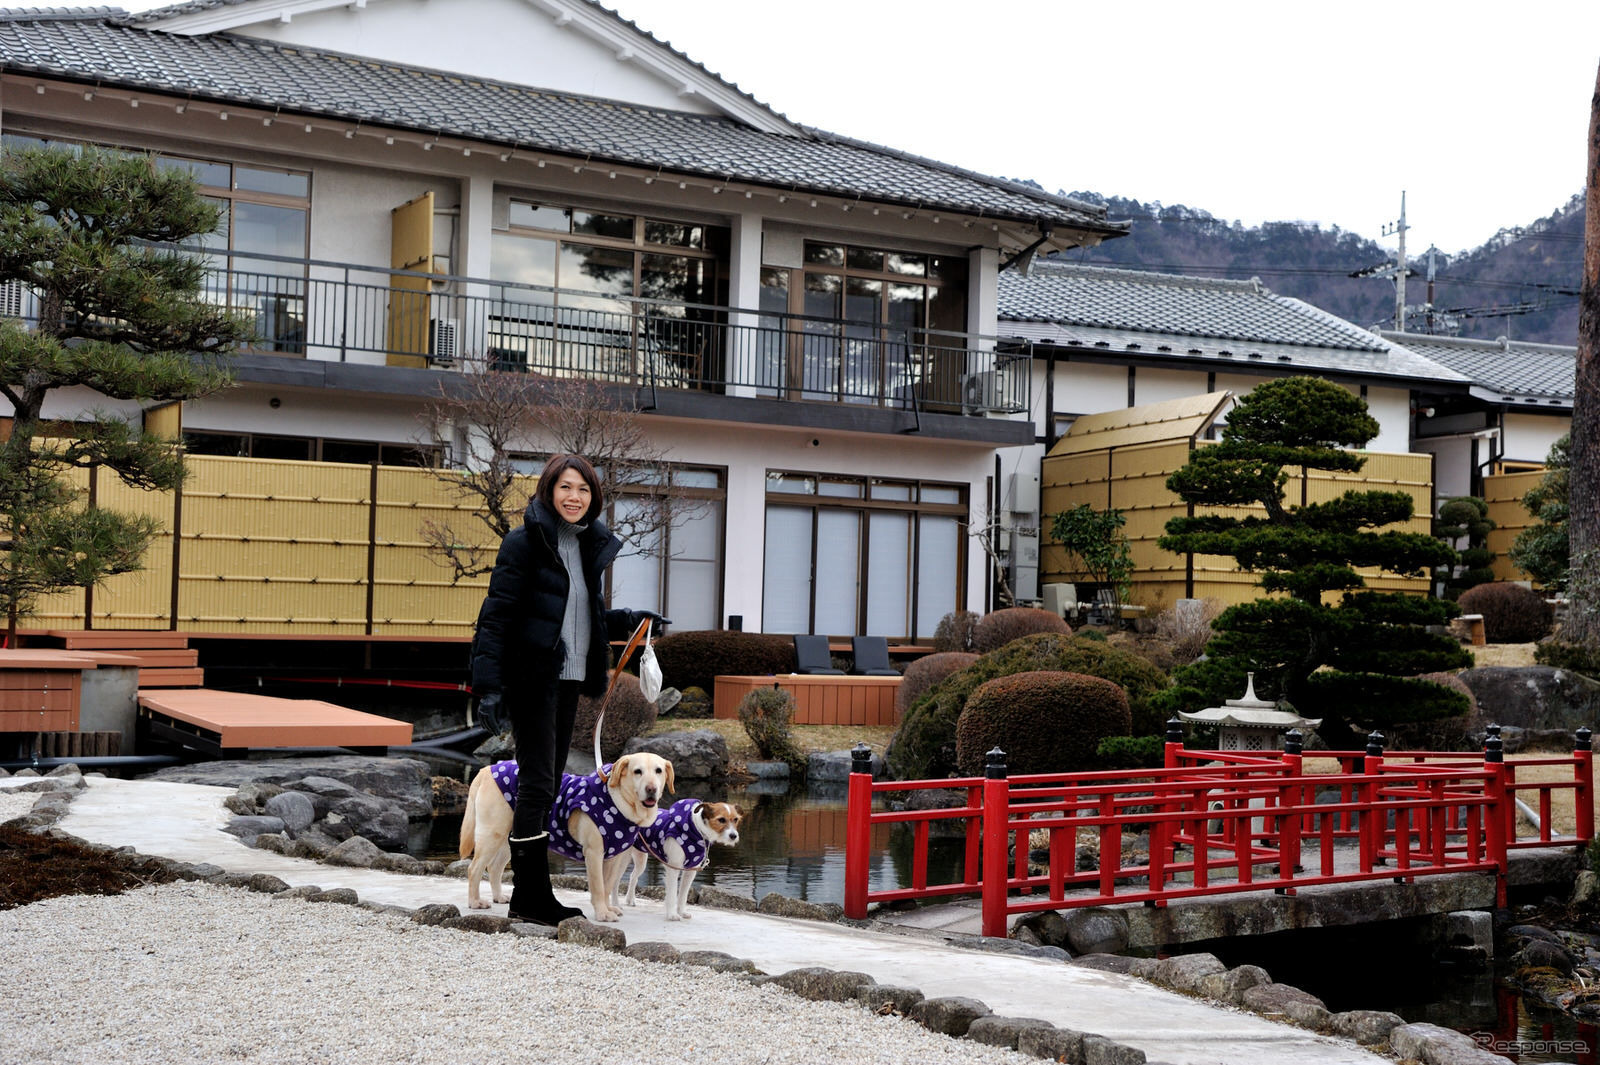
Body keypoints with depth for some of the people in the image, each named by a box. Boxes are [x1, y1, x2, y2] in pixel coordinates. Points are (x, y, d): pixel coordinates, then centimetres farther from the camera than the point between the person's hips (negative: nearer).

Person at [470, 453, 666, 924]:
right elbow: (496, 615, -12)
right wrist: (488, 683, -19)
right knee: (537, 783, -8)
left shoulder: (591, 546, 14)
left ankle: (527, 897, 17)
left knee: (548, 786, 10)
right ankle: (533, 898, -2)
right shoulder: (524, 543, -8)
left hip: (569, 680, 8)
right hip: (532, 677, -8)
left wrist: (627, 620, 8)